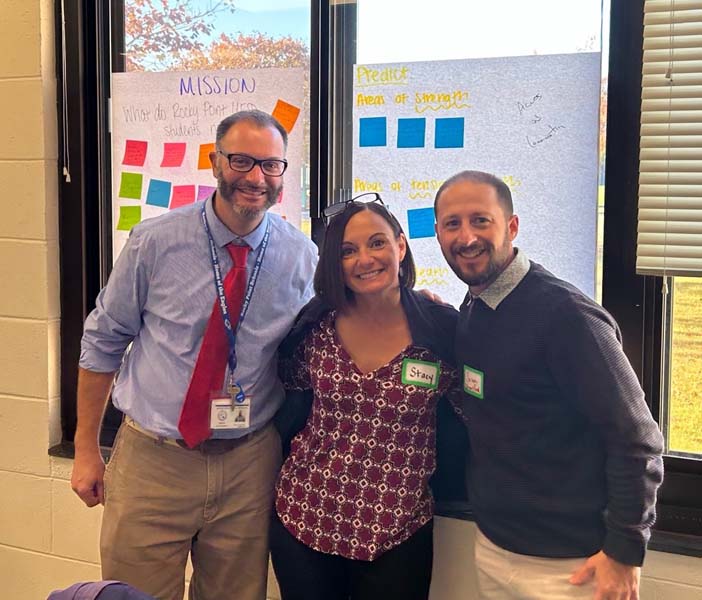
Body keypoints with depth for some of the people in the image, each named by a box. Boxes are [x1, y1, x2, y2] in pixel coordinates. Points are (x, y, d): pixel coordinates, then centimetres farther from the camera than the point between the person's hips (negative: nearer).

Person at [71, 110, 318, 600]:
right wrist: (86, 448, 3)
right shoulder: (155, 242, -9)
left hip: (249, 466, 2)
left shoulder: (302, 256, -4)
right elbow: (103, 342, 1)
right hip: (152, 461, -1)